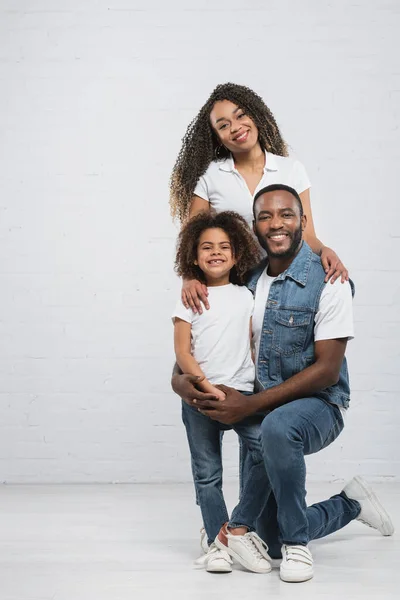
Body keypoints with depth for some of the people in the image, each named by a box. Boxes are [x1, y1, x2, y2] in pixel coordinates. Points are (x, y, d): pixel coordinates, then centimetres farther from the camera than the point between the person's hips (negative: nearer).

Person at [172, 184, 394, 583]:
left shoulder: (328, 281, -16)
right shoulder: (247, 281, 2)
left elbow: (327, 370, -21)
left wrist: (251, 405, -26)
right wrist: (182, 378, -17)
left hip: (317, 405, -6)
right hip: (261, 412, 6)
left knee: (277, 427, -42)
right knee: (271, 544, 10)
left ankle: (297, 542, -21)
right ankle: (351, 504, 37)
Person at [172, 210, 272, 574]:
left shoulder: (245, 297, 11)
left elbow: (253, 345, 11)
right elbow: (182, 353, -3)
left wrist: (262, 388, 2)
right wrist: (206, 386, -14)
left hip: (242, 392, 1)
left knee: (268, 452, -17)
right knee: (207, 473, 4)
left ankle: (240, 527, -5)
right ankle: (217, 541, 13)